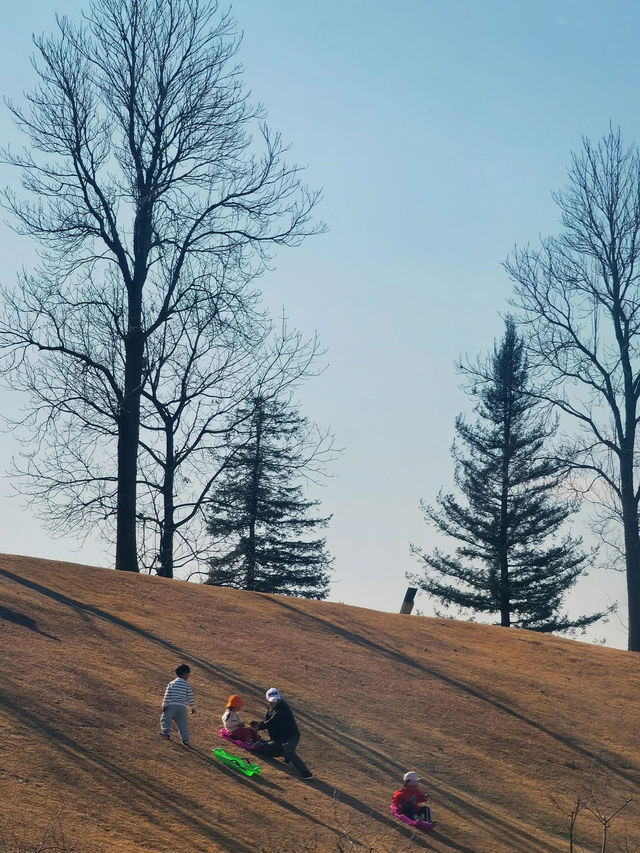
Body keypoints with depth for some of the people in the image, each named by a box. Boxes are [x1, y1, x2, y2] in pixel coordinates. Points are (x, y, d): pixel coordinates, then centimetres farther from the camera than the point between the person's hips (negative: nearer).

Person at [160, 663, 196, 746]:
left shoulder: (171, 683, 4)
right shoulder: (187, 685, 2)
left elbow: (167, 695, -1)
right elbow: (190, 698, 2)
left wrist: (164, 705, 2)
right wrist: (193, 708, 11)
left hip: (171, 705, -1)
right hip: (182, 707, 1)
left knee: (165, 719, 5)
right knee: (183, 723, 8)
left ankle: (166, 732, -15)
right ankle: (185, 739, 3)